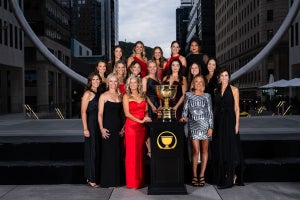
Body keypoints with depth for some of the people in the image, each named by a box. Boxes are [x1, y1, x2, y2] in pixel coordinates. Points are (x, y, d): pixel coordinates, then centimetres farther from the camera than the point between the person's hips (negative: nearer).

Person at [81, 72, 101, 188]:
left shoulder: (99, 94, 14)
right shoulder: (88, 94, -6)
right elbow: (83, 112, -11)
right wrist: (85, 128, -17)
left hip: (99, 125, 7)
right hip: (91, 124, -7)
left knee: (99, 151, 10)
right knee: (92, 151, -2)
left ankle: (97, 177, 20)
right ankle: (91, 179, 8)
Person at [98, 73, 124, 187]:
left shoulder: (120, 95, 12)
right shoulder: (104, 96, -1)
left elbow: (122, 113, 14)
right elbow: (100, 114, -5)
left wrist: (123, 127, 4)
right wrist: (101, 128, -14)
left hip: (119, 128, 4)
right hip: (108, 128, -4)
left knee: (117, 154, 7)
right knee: (107, 153, -2)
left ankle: (116, 180, 18)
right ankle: (106, 181, 8)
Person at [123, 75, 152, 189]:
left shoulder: (142, 96, 15)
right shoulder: (126, 96, 2)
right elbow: (127, 113, -6)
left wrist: (146, 117, -3)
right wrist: (140, 120, -13)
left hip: (142, 127, 4)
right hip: (131, 126, -4)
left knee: (140, 153, 6)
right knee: (132, 153, -3)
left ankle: (140, 180, 15)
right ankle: (132, 181, 5)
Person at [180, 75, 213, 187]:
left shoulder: (207, 96, 11)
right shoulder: (188, 95, 11)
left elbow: (210, 112, 8)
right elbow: (185, 109, 9)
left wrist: (211, 127, 0)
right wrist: (184, 118, -11)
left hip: (205, 124, 1)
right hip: (193, 125, -1)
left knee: (204, 150, 1)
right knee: (195, 151, -7)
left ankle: (202, 175, 8)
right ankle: (194, 176, 3)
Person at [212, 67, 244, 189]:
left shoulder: (234, 90, 0)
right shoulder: (216, 90, 12)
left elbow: (237, 108, -4)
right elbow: (215, 107, 13)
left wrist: (237, 123, -11)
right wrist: (213, 122, 6)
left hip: (229, 120, -4)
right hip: (218, 121, 4)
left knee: (230, 148, -4)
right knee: (219, 149, 6)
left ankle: (231, 177, 4)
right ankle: (221, 177, 16)